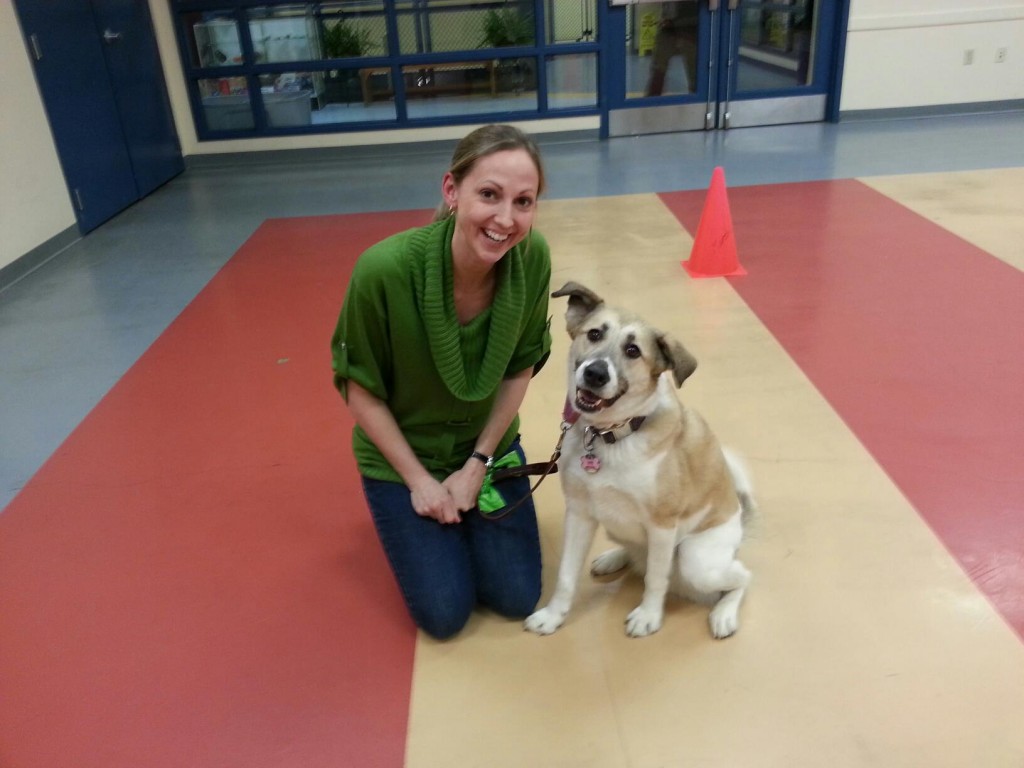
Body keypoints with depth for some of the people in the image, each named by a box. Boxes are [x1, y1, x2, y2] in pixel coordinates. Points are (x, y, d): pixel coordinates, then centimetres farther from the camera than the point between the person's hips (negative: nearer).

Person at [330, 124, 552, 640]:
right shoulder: (385, 269, -33)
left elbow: (521, 367, -7)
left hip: (488, 444, 3)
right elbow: (359, 387, -17)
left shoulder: (532, 257, -22)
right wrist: (419, 479, -13)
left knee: (517, 599, 6)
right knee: (445, 615, 2)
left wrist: (478, 463, -9)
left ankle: (466, 507, 32)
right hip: (402, 452, -3)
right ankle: (404, 512, 28)